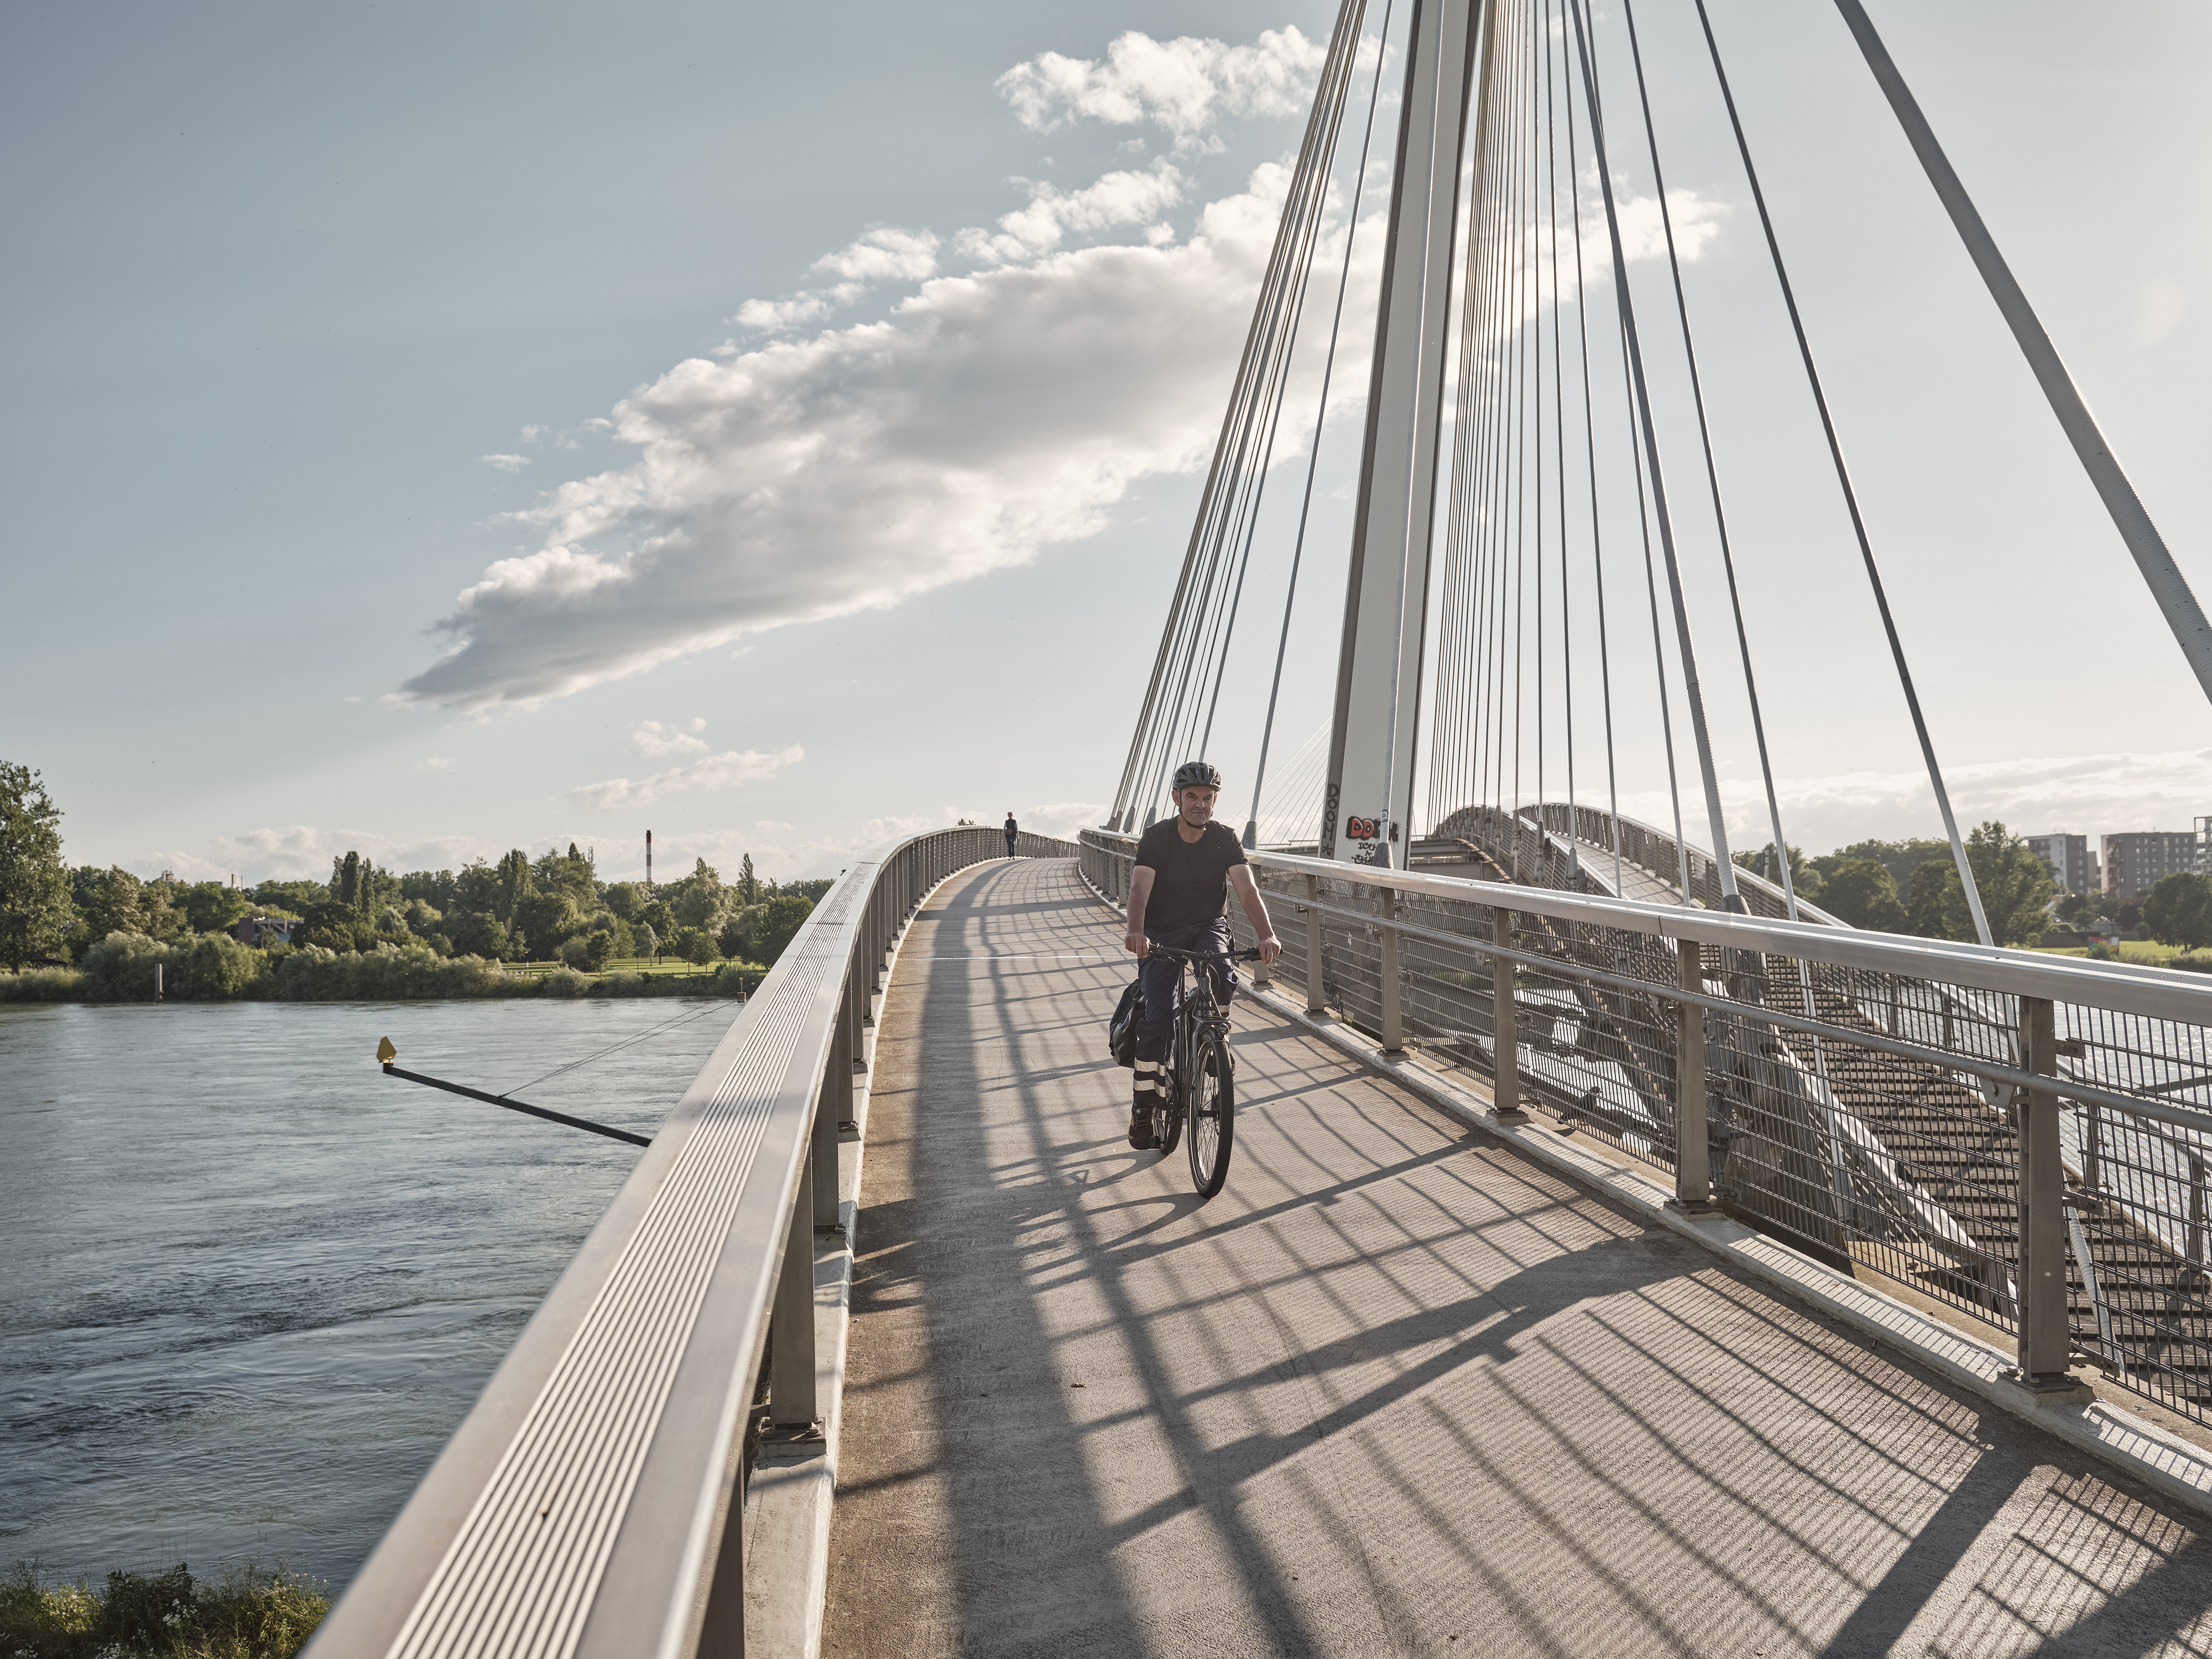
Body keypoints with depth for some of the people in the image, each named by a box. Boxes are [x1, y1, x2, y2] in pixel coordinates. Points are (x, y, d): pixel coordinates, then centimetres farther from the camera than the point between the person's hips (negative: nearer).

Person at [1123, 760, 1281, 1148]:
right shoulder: (1156, 838, -12)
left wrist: (1266, 935, -37)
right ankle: (1143, 1106, 1)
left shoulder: (1225, 838, -8)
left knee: (1222, 977, -32)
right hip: (1162, 933, -1)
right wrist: (1136, 932, -47)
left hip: (1209, 927, 1)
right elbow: (1140, 888, -26)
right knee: (1157, 1017, -15)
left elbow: (1247, 889, -19)